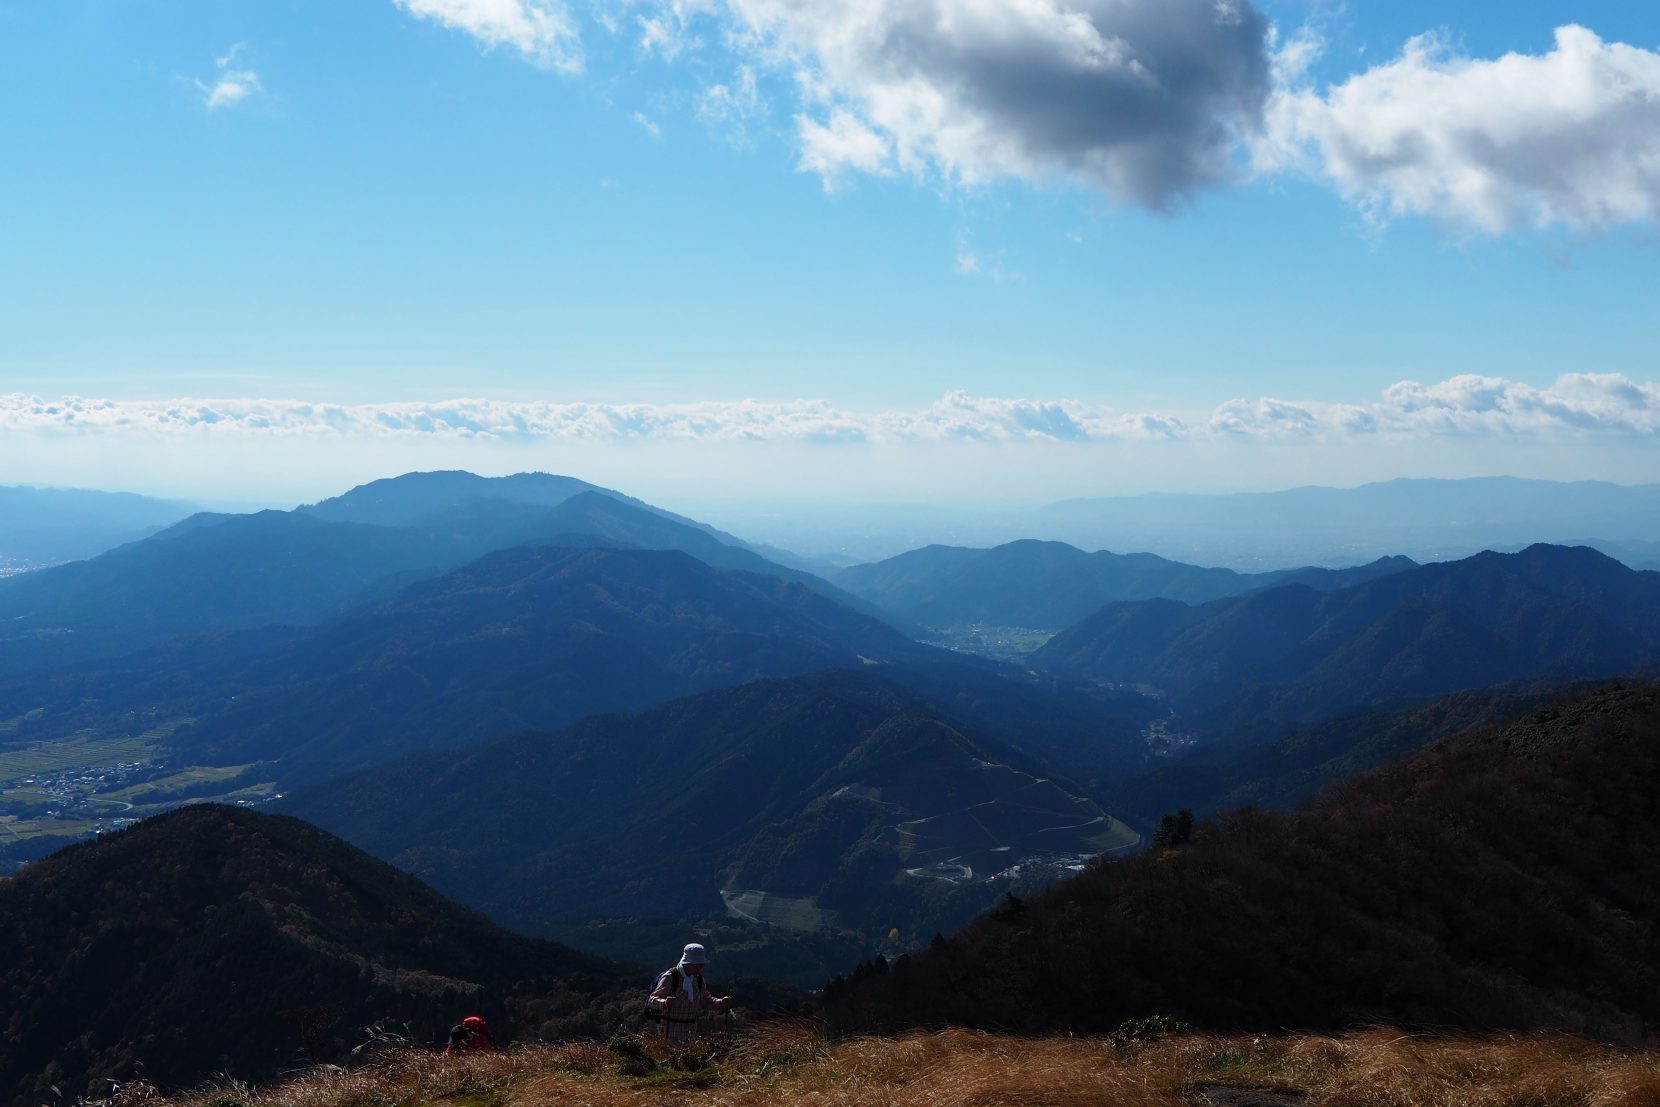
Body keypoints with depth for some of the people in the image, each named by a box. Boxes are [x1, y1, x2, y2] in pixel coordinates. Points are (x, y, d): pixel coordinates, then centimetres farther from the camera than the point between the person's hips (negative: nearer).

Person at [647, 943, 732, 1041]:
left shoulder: (698, 979, 5)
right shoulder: (670, 978, -16)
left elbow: (705, 1001, 17)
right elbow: (652, 1000, -21)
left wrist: (721, 1003, -2)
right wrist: (664, 1003, -43)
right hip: (671, 1028, -6)